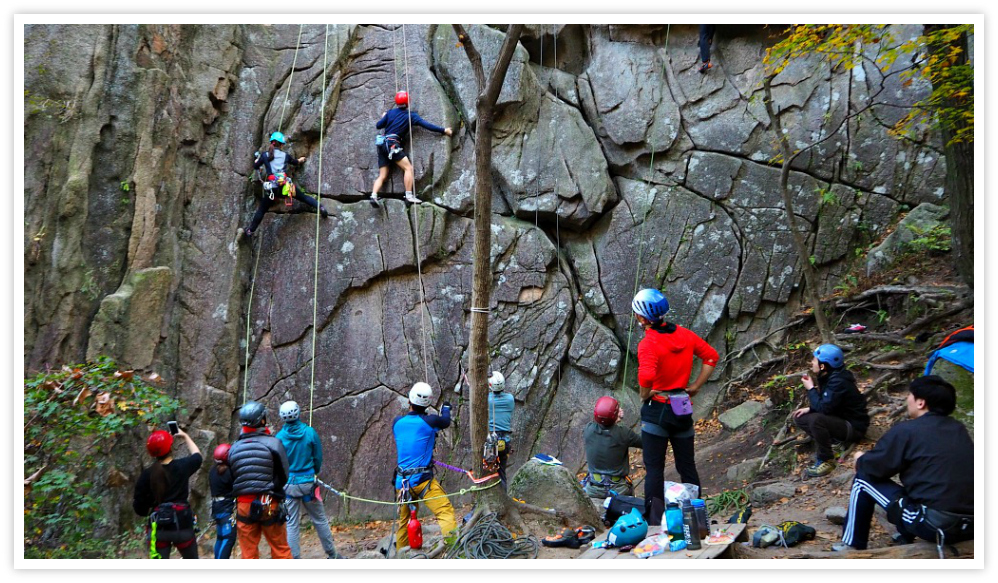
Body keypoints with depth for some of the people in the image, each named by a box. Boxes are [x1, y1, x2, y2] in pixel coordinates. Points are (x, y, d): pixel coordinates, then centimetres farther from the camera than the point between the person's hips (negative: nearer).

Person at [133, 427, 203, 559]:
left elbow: (139, 508, -4)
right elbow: (197, 456, 20)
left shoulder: (147, 475, -6)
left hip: (159, 527, 0)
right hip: (183, 525, 0)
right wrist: (185, 437, 32)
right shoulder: (182, 466, -5)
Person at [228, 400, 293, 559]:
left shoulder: (234, 449, 2)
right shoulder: (273, 443, -8)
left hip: (243, 505, 3)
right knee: (281, 550, 9)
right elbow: (284, 476, -3)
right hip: (269, 505, -3)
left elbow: (232, 480, 9)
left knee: (248, 553, 9)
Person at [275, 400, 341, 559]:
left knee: (291, 525, 6)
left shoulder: (279, 437, -9)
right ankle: (332, 555, 22)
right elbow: (318, 458, 1)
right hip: (308, 482, 0)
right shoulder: (310, 432, -8)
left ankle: (295, 560, 6)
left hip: (288, 485, 0)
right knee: (320, 520, 13)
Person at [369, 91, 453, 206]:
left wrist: (384, 117, 35)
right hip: (393, 144, -6)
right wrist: (444, 130, 2)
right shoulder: (411, 115, 3)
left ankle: (373, 196, -10)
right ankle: (409, 196, -15)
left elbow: (378, 125, 14)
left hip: (382, 144, 6)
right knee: (408, 167, -7)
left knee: (382, 176, 6)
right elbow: (426, 125, -2)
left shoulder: (390, 112, 13)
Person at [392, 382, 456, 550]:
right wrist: (446, 408, 33)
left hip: (401, 482, 5)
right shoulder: (429, 421, -9)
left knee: (404, 520, 17)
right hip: (422, 479, -5)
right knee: (446, 512, -10)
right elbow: (446, 422, 12)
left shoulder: (397, 422, 4)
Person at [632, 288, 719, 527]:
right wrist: (695, 386, 11)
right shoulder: (684, 334, 2)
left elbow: (646, 377, -33)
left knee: (654, 469, 3)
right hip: (683, 409, 6)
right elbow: (711, 357, 11)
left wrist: (645, 396, -14)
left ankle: (655, 522, 4)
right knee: (687, 466, 14)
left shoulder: (648, 343, -18)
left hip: (657, 409, -5)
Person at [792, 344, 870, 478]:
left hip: (854, 427, -10)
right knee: (800, 417, 5)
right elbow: (824, 404, 15)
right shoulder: (828, 376, 2)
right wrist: (809, 409, 0)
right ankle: (824, 448, 3)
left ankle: (827, 460, -18)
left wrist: (811, 389, -18)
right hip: (840, 419, 10)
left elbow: (823, 408, -30)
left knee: (816, 420, -34)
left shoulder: (838, 382, -26)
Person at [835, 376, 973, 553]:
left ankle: (852, 546, 21)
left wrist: (860, 459, 24)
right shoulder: (959, 429, 9)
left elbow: (871, 468, -1)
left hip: (933, 525, -6)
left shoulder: (906, 431, -9)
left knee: (864, 478, 10)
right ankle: (905, 538, 37)